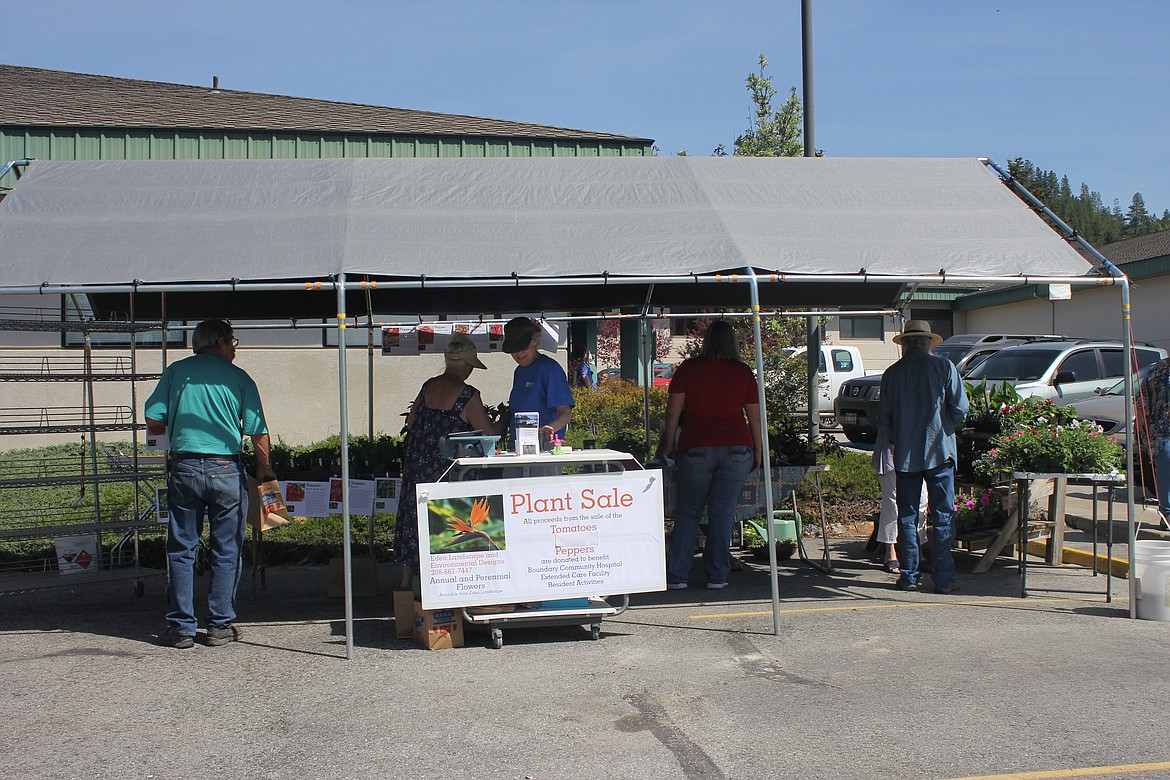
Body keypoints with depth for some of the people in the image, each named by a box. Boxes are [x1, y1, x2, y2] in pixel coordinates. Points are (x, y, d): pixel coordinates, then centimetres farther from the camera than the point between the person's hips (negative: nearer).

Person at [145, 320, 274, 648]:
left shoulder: (176, 371, 7)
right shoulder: (238, 377, 3)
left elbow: (153, 420, 2)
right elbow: (258, 431, -2)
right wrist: (265, 469, 11)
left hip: (185, 467, 1)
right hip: (226, 470, -1)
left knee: (181, 550, 10)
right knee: (226, 553, 8)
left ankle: (182, 627, 11)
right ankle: (220, 626, 12)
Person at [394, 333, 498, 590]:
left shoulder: (427, 387, 5)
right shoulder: (468, 395, -13)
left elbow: (410, 422, 15)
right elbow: (489, 434, -10)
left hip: (416, 464, 6)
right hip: (447, 468, -6)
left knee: (414, 519, 13)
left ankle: (406, 582, 21)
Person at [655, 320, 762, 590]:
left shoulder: (688, 368, 1)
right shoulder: (743, 372, 3)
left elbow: (673, 411, 0)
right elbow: (755, 417, 5)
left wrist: (669, 444, 10)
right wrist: (758, 452, 13)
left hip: (695, 449, -1)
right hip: (737, 449, 1)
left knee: (687, 512, 9)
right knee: (723, 512, 6)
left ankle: (677, 575, 8)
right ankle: (717, 576, 10)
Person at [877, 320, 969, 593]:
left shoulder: (892, 373, 2)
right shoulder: (943, 366, -4)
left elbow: (883, 420, 5)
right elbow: (960, 408, -5)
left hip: (905, 455, 2)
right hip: (939, 451, -2)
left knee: (907, 516, 9)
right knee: (943, 515, 2)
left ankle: (909, 576, 10)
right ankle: (943, 578, 1)